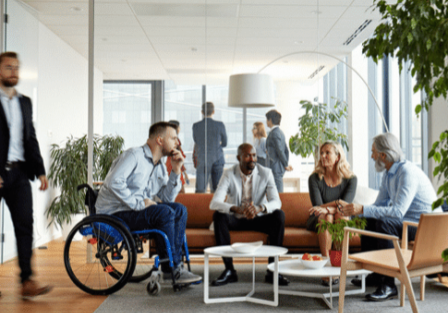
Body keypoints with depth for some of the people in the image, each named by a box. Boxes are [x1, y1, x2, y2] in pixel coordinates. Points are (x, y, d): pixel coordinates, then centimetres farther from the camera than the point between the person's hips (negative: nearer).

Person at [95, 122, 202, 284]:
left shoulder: (160, 166, 14)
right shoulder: (134, 155, -13)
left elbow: (166, 198, 7)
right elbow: (114, 182, -26)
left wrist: (176, 171, -2)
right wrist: (138, 203, -25)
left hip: (137, 210, 9)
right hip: (114, 214, -9)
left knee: (179, 210, -8)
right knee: (164, 212, -27)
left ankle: (175, 262, -10)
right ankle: (171, 268, -17)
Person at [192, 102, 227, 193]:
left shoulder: (196, 126, -4)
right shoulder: (220, 125, -5)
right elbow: (224, 143, 7)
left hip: (202, 160, 0)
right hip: (218, 159, 0)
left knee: (200, 189, 1)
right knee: (217, 190, 6)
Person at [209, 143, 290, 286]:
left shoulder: (266, 173, -8)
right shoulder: (229, 174, -11)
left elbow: (276, 202, -18)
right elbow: (214, 203, -24)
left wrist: (260, 208, -42)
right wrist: (237, 209, -44)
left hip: (259, 219, 1)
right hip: (236, 220, 0)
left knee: (279, 215, -28)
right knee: (218, 216, -30)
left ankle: (272, 270, -22)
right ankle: (229, 270, -24)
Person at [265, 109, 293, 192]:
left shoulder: (274, 133, -15)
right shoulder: (280, 132, 15)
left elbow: (280, 150, -18)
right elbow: (286, 150, 18)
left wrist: (286, 165, -9)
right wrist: (286, 164, 16)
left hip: (276, 169, -10)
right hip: (280, 168, 10)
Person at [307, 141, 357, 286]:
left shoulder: (350, 179, -4)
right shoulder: (315, 178, -5)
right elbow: (317, 206, -13)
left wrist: (325, 208, -34)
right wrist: (335, 206, -27)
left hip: (340, 221, 1)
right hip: (317, 221, 0)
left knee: (342, 218, -34)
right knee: (325, 218, -34)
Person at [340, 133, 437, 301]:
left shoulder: (408, 172, -22)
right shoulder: (389, 174, 8)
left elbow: (398, 211, -32)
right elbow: (379, 205, 11)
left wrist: (363, 209, -34)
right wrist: (356, 213, -5)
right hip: (405, 222, 10)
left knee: (384, 223, -30)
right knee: (368, 221, 7)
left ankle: (388, 285, -25)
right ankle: (374, 275, 11)